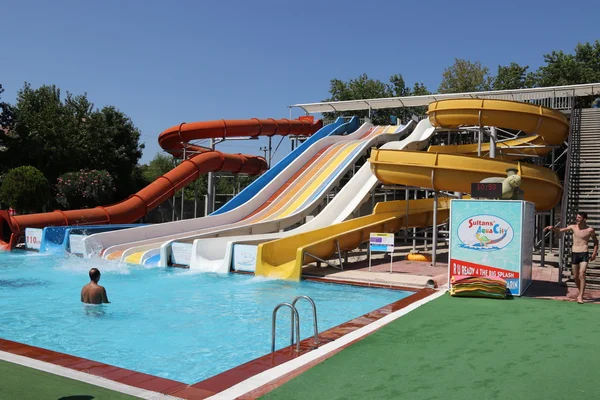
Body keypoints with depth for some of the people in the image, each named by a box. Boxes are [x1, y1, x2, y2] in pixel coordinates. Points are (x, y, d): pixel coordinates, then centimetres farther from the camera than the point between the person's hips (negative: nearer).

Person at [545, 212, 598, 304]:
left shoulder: (590, 230, -3)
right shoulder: (573, 227, 2)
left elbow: (596, 242, 11)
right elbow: (559, 231, 2)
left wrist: (594, 253, 3)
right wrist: (552, 227, -18)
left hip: (584, 254, -3)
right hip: (574, 254, 3)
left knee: (582, 275, -15)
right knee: (575, 276, 9)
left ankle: (580, 296, -12)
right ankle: (581, 291, 33)